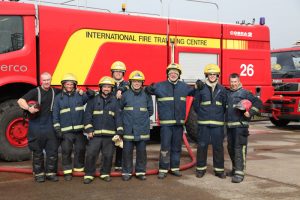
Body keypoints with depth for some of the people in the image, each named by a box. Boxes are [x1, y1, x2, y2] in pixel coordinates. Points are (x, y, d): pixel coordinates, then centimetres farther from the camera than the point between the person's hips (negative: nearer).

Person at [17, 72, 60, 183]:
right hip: (36, 126, -3)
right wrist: (29, 108, -34)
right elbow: (20, 101, -15)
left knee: (52, 150, 3)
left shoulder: (55, 92, 7)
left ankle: (51, 172, 14)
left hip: (50, 126, 3)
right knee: (37, 151, 5)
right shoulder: (35, 92, -5)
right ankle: (39, 173, 15)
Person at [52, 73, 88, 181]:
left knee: (80, 150, 7)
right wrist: (57, 129, -3)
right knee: (66, 151, 0)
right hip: (65, 131, -1)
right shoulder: (58, 98, 6)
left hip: (79, 130, 1)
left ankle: (80, 168, 22)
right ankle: (67, 171, 11)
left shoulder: (80, 95, 7)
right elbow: (55, 115, 4)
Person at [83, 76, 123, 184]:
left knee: (108, 155, 6)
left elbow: (118, 117, 8)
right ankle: (89, 175, 8)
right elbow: (87, 115, 3)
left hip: (110, 134, 2)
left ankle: (105, 173, 22)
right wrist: (88, 129, -5)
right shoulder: (93, 99, 5)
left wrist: (119, 131, 1)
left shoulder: (114, 101, 10)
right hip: (95, 134, -1)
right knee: (91, 154, -4)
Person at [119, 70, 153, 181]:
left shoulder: (146, 95, 4)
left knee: (141, 151, 7)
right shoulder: (125, 95, 2)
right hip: (128, 128, -1)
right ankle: (126, 172, 14)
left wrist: (143, 117, 5)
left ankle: (140, 172, 18)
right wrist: (126, 117, 6)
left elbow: (150, 110, 11)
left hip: (142, 129, 1)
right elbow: (119, 108, 9)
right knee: (127, 151, 3)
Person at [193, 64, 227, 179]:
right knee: (202, 145, 2)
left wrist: (219, 115, 4)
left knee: (218, 146, 3)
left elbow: (225, 105, 9)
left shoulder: (222, 89, 6)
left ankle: (219, 169, 12)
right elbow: (195, 104, 6)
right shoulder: (201, 88, 2)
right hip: (203, 123, -1)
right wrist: (202, 114, 4)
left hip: (218, 123, 1)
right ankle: (201, 168, 14)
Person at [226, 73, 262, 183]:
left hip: (240, 126, -7)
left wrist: (250, 112, -18)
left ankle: (239, 173, -11)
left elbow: (258, 102, -9)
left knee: (239, 149, -11)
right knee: (231, 148, 15)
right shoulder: (227, 94, 16)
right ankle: (235, 168, 31)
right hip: (229, 126, 7)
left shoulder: (245, 93, -3)